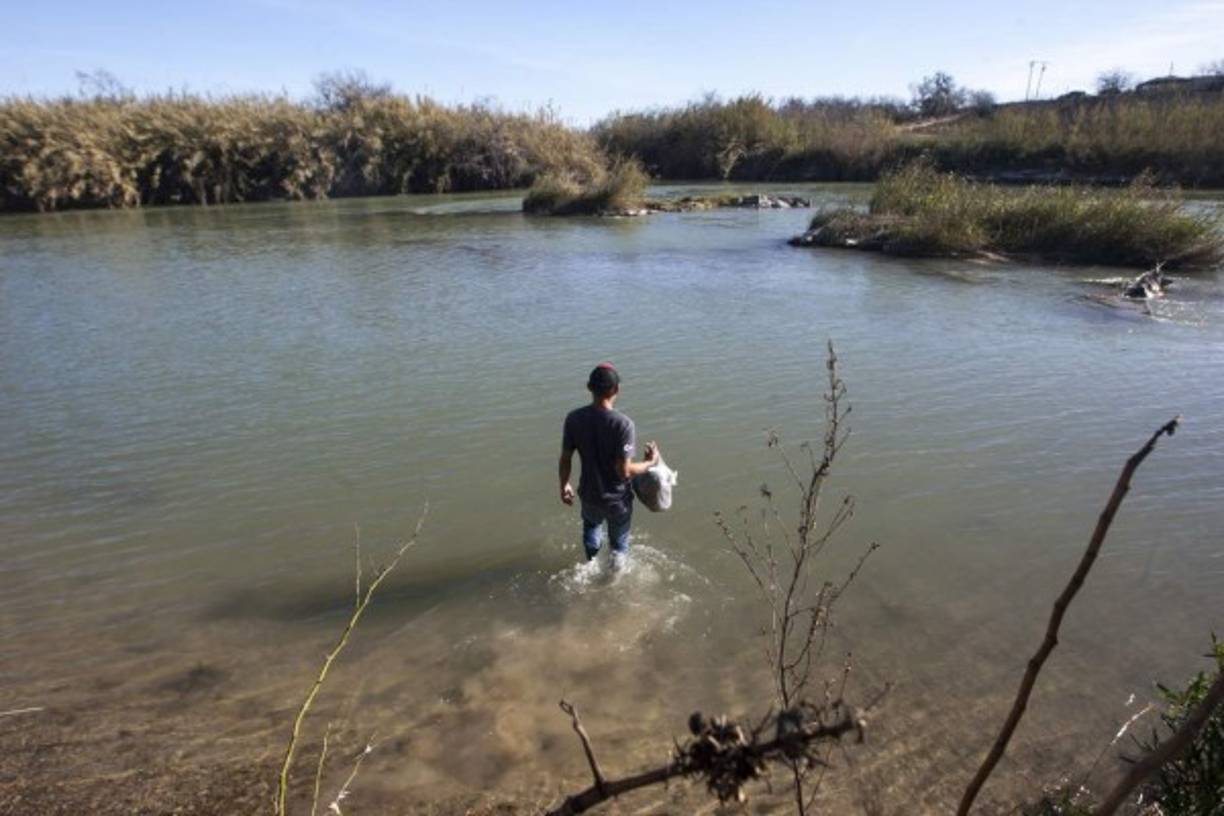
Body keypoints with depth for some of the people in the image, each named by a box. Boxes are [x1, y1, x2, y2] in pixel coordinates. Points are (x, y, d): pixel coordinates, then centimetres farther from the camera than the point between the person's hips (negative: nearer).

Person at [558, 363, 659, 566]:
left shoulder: (574, 418, -15)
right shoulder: (623, 424, -26)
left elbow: (565, 459, -7)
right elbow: (624, 471, -25)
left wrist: (564, 485, 11)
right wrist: (650, 463, -7)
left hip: (589, 494, 4)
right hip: (617, 498, -4)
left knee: (591, 524, 35)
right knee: (619, 544, 23)